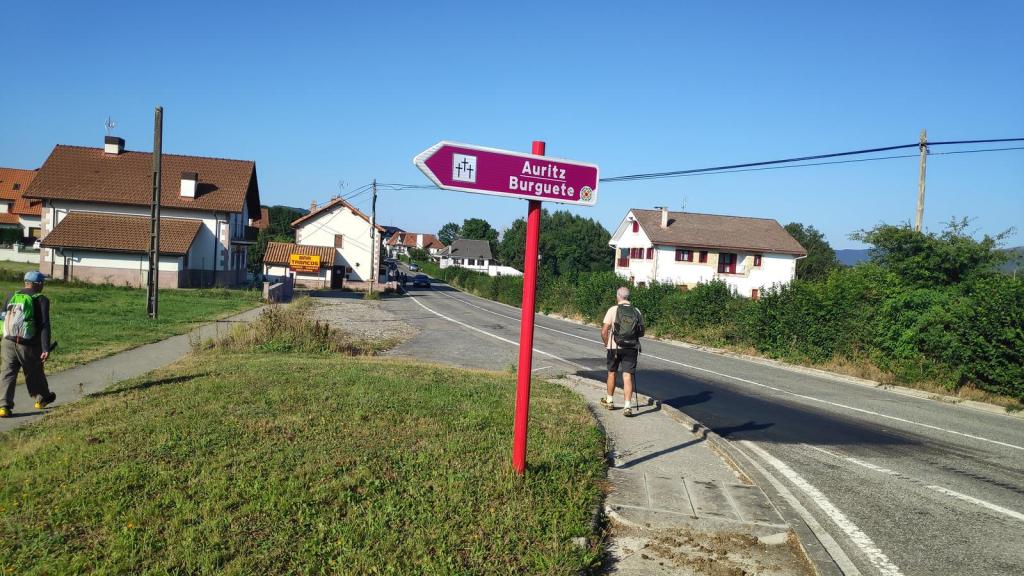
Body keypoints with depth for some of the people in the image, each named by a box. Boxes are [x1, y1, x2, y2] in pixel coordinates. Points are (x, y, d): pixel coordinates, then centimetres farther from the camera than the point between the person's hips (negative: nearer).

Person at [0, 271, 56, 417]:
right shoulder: (40, 300, -6)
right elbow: (44, 326, -14)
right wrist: (46, 349, -17)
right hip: (28, 345, -3)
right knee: (34, 373, 15)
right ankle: (43, 398, 36)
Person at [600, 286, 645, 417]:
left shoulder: (613, 310, -7)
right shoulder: (637, 312, 2)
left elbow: (604, 332, -11)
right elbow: (641, 332, 7)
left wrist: (607, 344, 6)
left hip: (615, 347, -1)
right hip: (631, 348, 1)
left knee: (612, 373, 18)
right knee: (628, 377, -1)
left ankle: (609, 401, 33)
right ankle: (627, 406, -10)